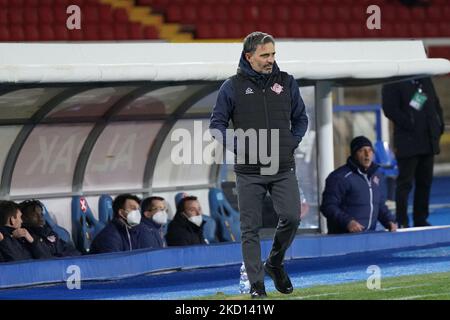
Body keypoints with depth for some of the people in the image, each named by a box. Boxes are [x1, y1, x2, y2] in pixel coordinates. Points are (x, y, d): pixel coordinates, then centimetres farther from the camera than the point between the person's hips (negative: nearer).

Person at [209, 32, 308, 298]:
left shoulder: (287, 83, 8)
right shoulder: (233, 87, 0)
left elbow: (301, 119, 18)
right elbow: (217, 124, 5)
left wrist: (291, 144, 3)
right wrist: (238, 147, -7)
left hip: (283, 168, 2)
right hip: (249, 171, -2)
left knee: (291, 217, -12)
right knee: (250, 228, 0)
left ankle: (275, 263, 15)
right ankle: (257, 285, 7)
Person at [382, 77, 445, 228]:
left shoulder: (425, 80, 15)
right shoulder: (393, 84, -5)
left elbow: (436, 105, 18)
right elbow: (390, 109, -13)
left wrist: (439, 126, 5)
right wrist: (410, 125, -17)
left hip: (428, 141, 7)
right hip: (408, 142, -7)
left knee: (425, 182, 8)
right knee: (405, 183, -5)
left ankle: (421, 220, 15)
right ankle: (402, 222, -1)